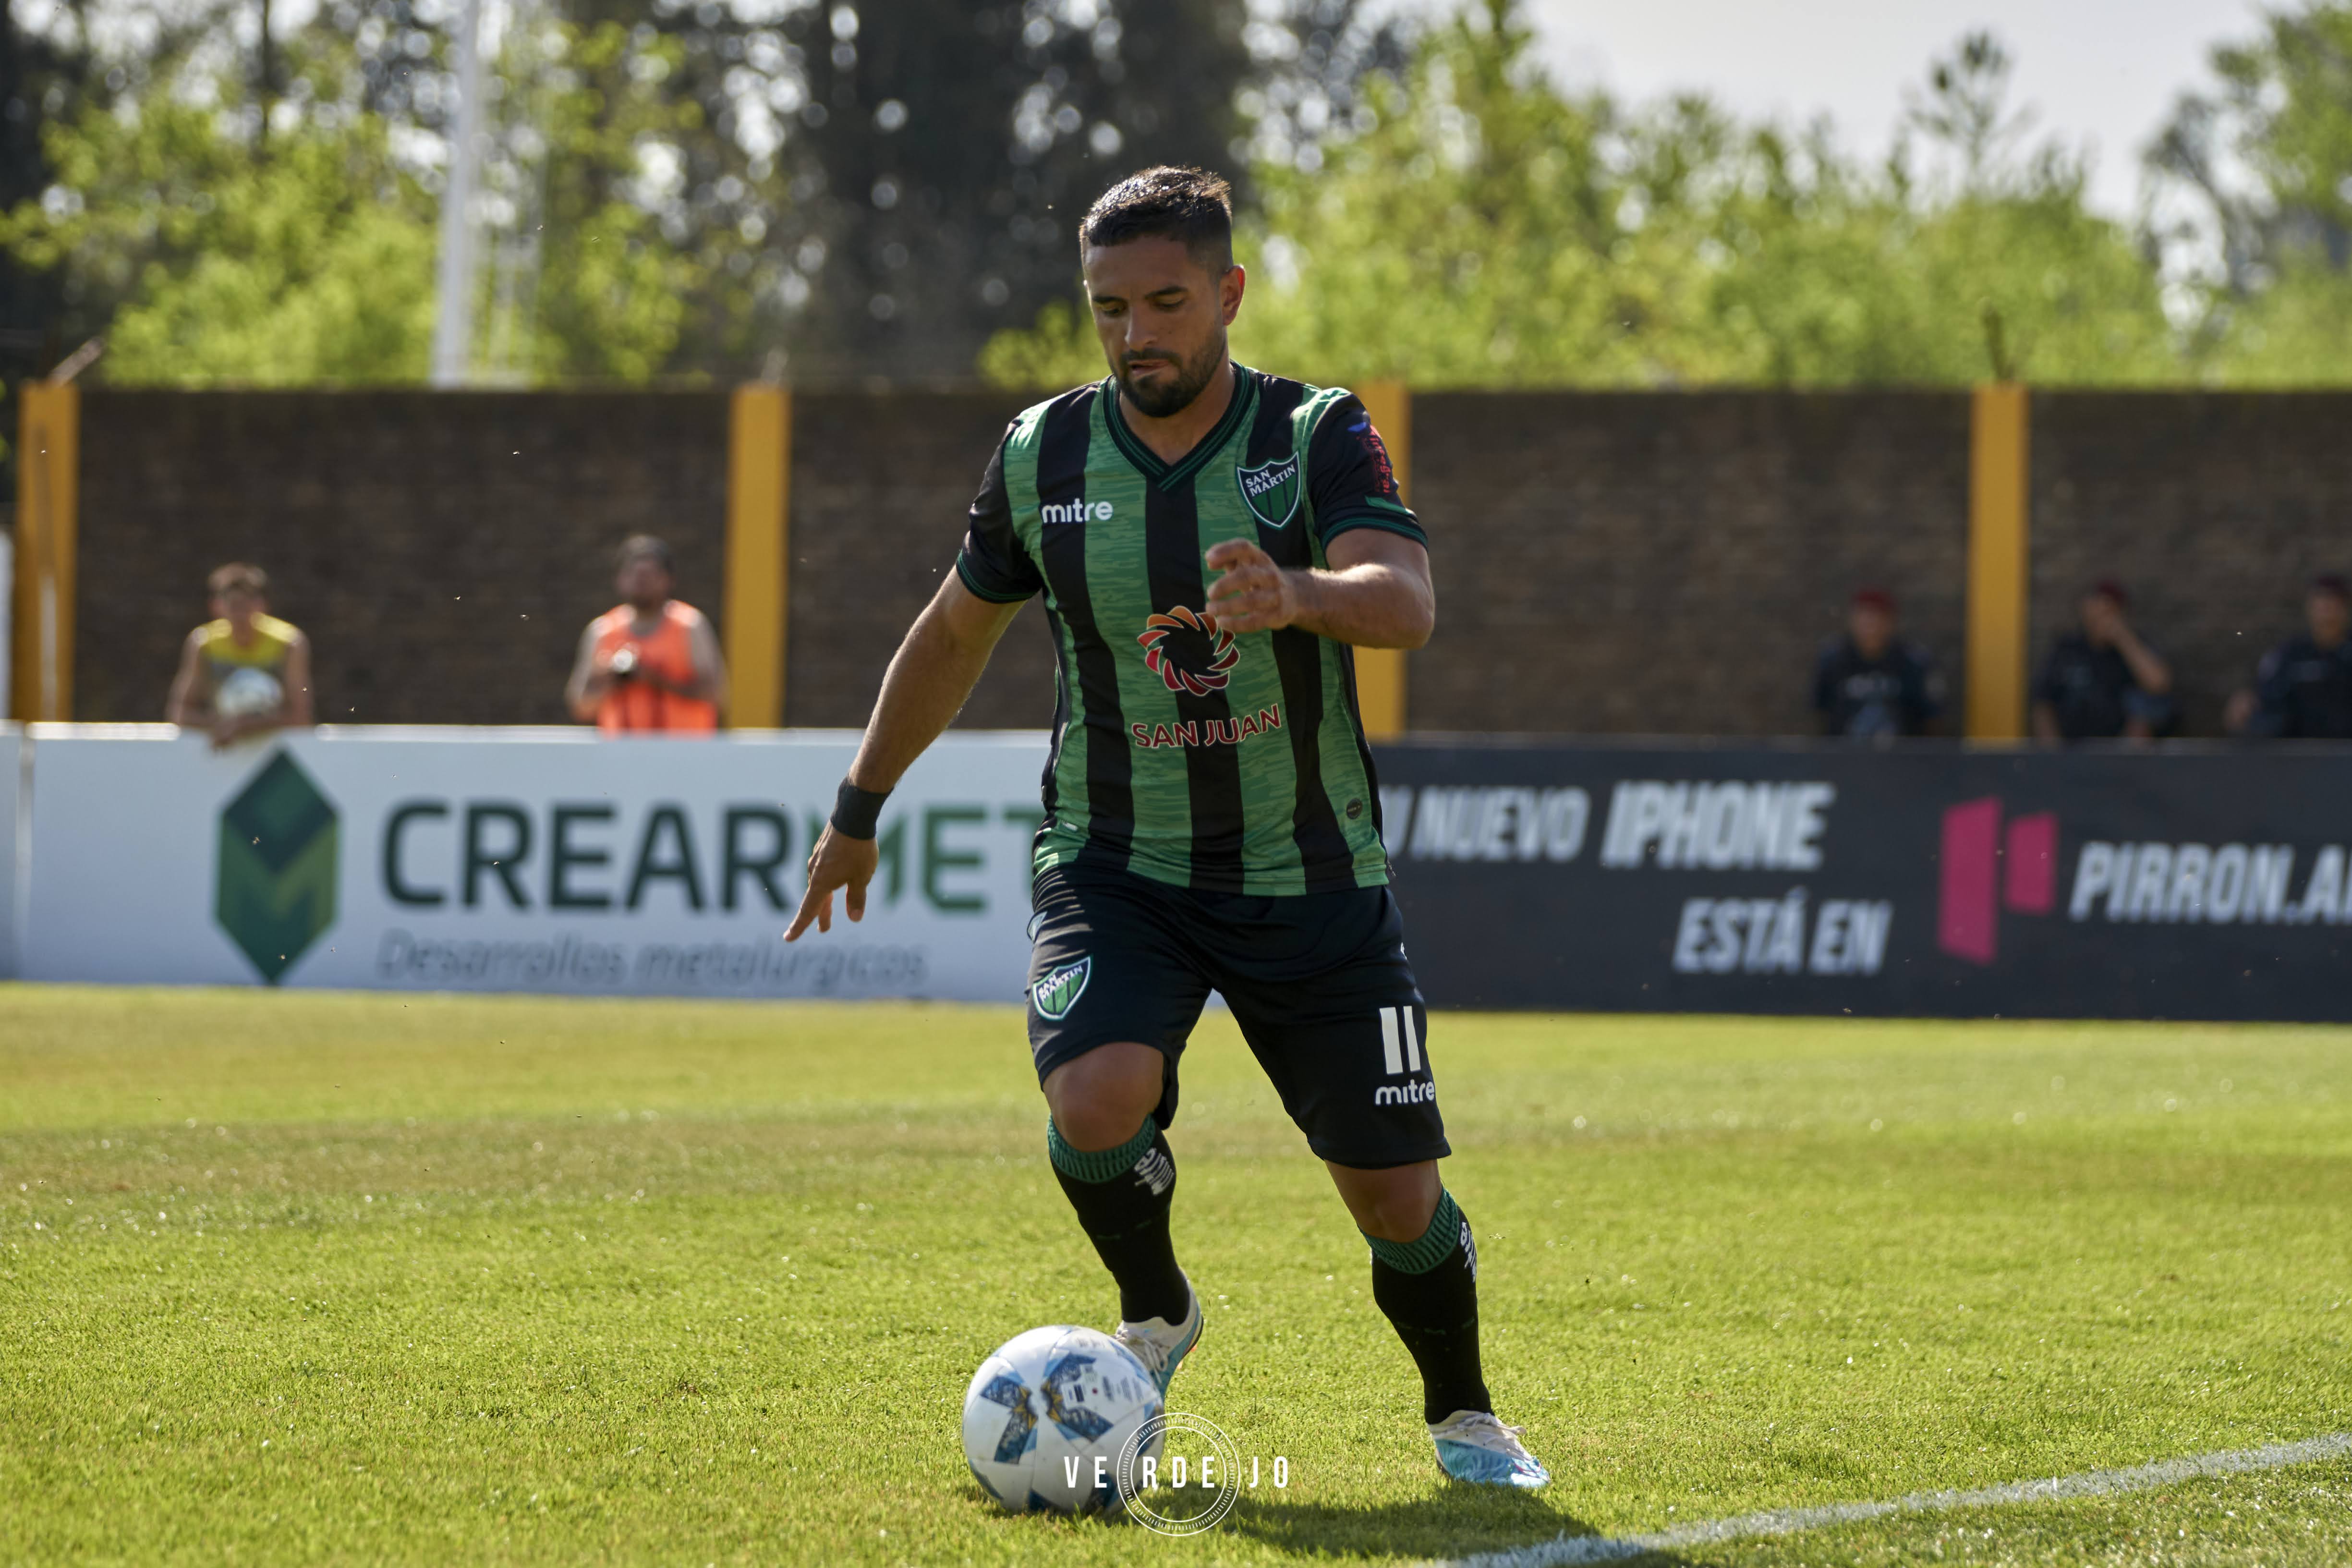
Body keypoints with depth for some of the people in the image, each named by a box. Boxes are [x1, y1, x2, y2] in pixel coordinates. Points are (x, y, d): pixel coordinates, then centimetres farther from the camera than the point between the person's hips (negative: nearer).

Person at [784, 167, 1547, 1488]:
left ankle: (1464, 1414, 28)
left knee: (1394, 1189, -2)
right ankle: (1155, 1320, 5)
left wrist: (1297, 595, -48)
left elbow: (1407, 601, -26)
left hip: (1312, 876, -1)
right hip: (1115, 869, 1)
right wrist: (861, 808, 22)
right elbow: (957, 632, 16)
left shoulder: (1319, 437, -8)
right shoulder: (1043, 458, -1)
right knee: (1098, 1103, -27)